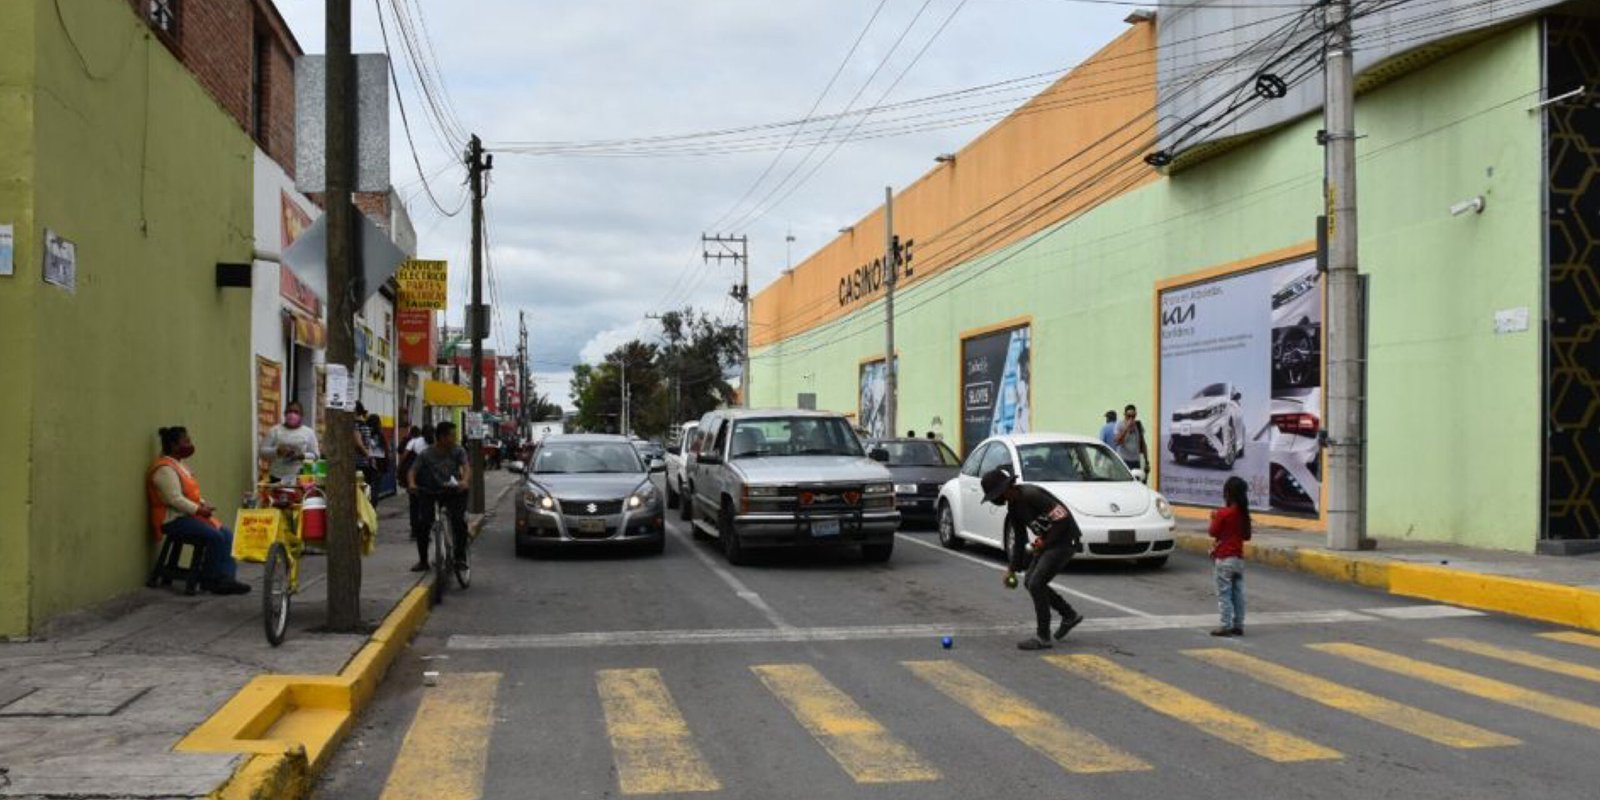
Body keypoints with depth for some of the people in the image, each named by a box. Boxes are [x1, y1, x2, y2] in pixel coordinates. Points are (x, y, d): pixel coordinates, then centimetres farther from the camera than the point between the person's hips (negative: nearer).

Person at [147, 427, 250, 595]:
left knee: (227, 535, -3)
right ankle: (209, 580, -10)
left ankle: (227, 577, -10)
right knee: (215, 537, -23)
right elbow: (174, 499, -23)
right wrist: (199, 510, -20)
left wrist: (203, 504, 3)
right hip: (173, 520, -10)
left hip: (189, 515, 10)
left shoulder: (180, 464, 17)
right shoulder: (165, 469, -16)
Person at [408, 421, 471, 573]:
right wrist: (411, 483, -33)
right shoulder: (426, 455, -5)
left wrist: (465, 481, -39)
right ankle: (423, 561, 7)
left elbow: (466, 467, -17)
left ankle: (460, 557, -3)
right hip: (431, 492, 1)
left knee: (459, 521, -22)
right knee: (421, 524, -12)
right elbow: (412, 471, -10)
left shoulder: (458, 451, -4)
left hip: (453, 491, -1)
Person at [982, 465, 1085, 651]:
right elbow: (1018, 538, 14)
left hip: (1065, 540, -10)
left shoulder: (1031, 495, -25)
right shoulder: (1014, 505, 6)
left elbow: (1063, 518, -26)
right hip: (1047, 542, 10)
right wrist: (1012, 569, 12)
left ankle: (1042, 637, -2)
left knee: (1036, 584, -12)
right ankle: (1069, 615, 28)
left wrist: (1044, 543, -17)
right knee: (1030, 582, 13)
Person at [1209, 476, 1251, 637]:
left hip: (1224, 558, -6)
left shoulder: (1223, 513, -15)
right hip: (1239, 558, 6)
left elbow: (1213, 532, -9)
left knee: (1224, 594, -4)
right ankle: (1238, 625, 13)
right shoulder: (1244, 514, 5)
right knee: (1238, 593, 10)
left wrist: (1214, 518, 5)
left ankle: (1226, 626, -6)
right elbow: (1247, 536, 12)